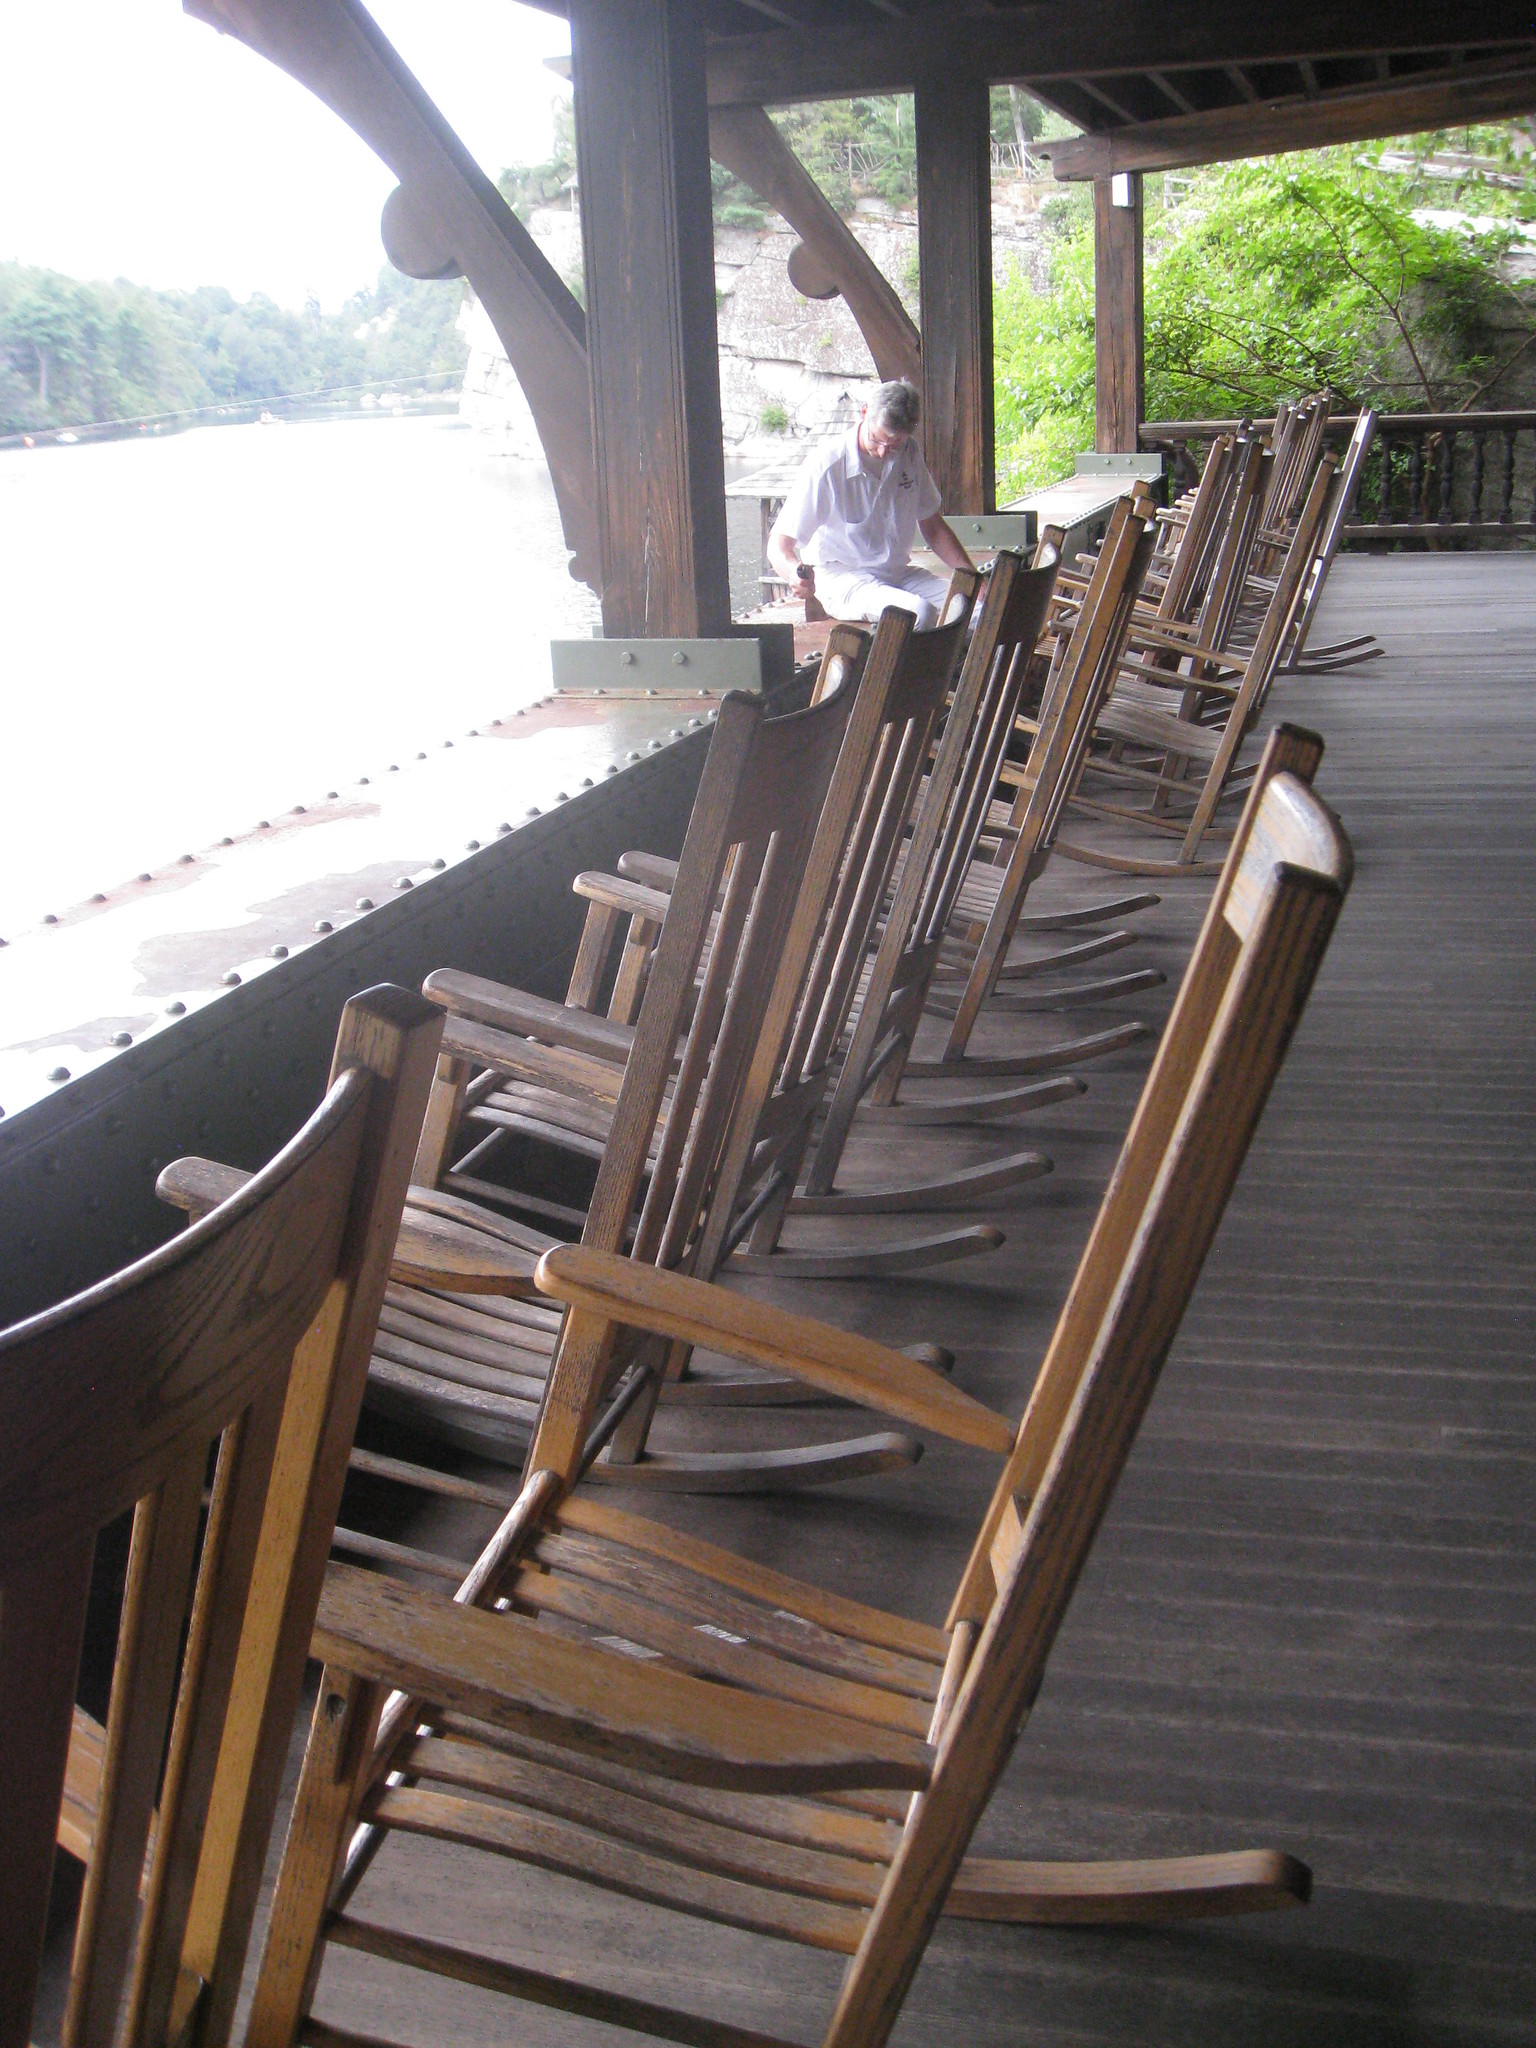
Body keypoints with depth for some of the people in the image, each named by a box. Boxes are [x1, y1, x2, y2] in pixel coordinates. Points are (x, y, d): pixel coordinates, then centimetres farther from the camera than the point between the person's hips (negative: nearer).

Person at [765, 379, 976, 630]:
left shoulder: (910, 456, 4)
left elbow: (932, 526, 16)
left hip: (898, 572, 6)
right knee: (920, 613, -35)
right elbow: (779, 543, -15)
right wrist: (794, 572, -39)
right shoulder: (825, 465, -14)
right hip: (842, 577, -6)